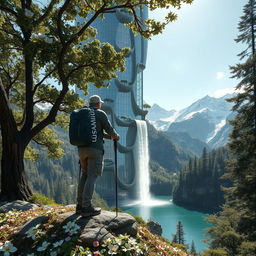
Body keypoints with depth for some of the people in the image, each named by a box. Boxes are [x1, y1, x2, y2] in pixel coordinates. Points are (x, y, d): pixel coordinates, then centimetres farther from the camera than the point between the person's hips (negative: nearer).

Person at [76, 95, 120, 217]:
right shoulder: (100, 114, -2)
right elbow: (109, 129, 0)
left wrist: (109, 137, 36)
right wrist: (116, 136, 22)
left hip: (82, 148, 7)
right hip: (95, 148, -7)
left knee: (84, 175, 15)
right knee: (92, 176, -5)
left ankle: (80, 205, 16)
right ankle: (86, 207, -5)